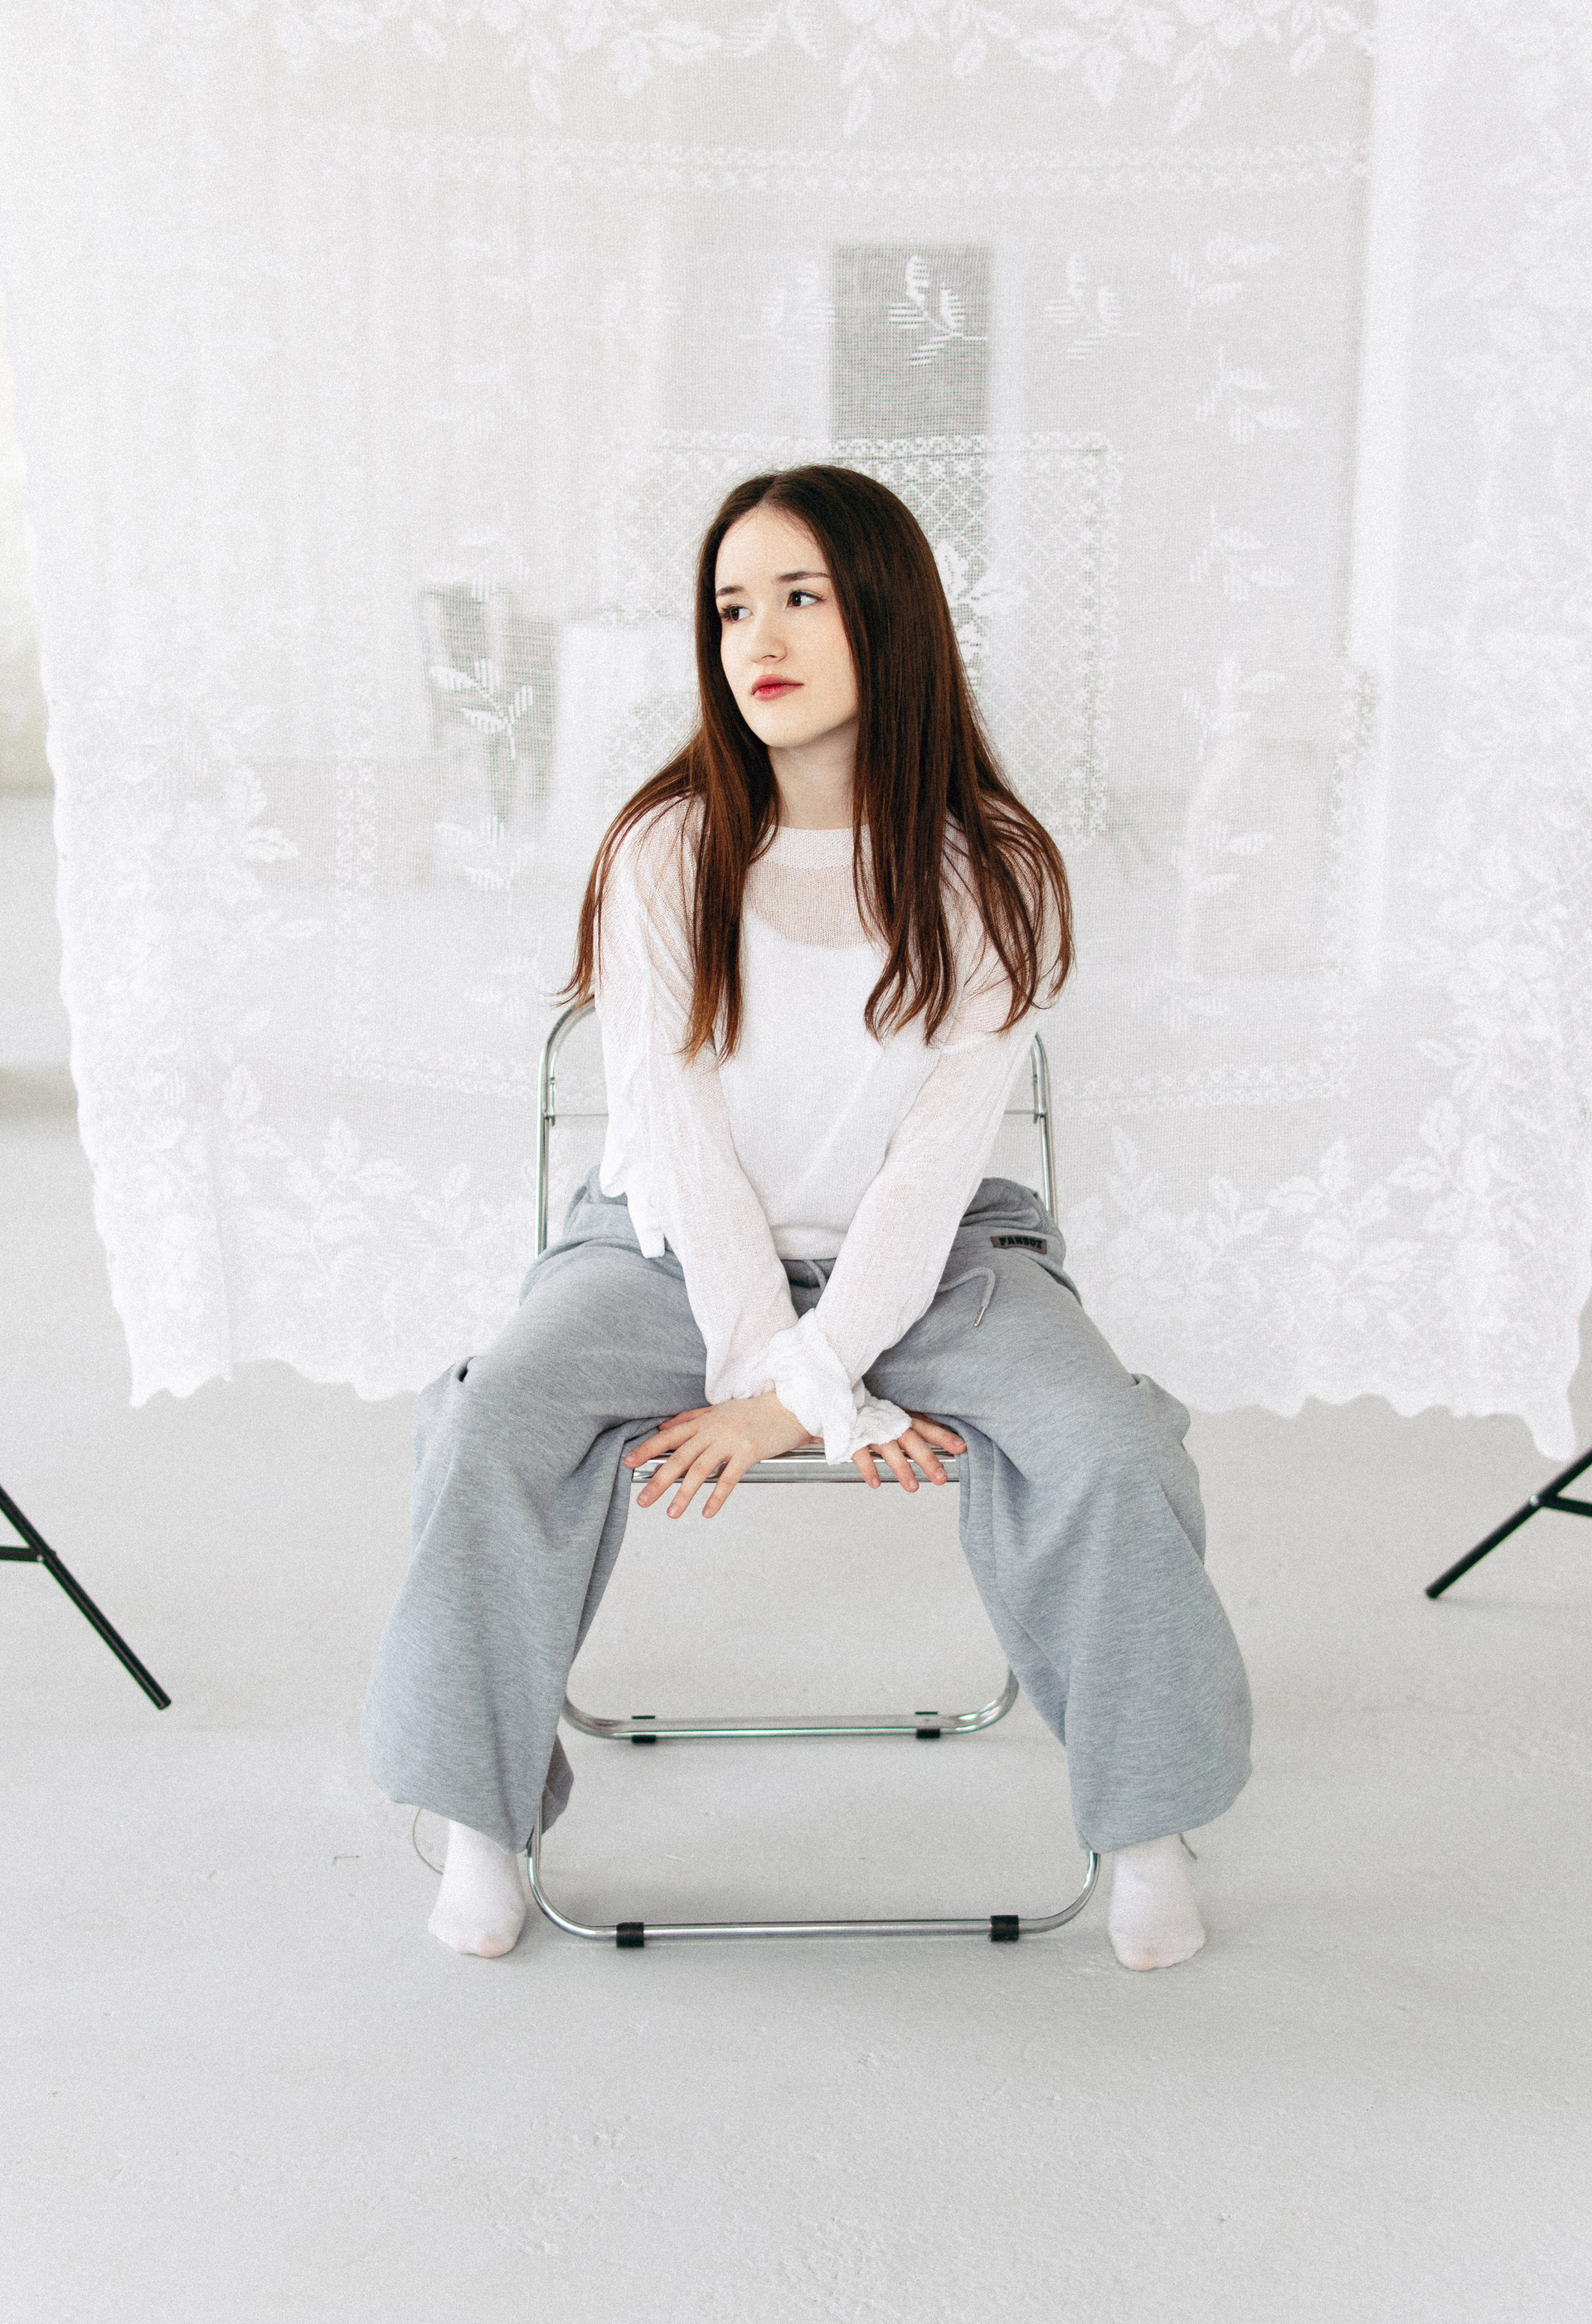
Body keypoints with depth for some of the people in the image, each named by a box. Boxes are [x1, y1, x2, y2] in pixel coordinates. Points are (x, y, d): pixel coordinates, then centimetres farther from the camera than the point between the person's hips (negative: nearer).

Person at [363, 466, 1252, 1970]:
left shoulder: (994, 873, -8)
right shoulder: (664, 851, -9)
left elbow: (931, 1166, -13)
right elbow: (680, 1145, -12)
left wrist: (788, 1399, -21)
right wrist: (828, 1398, -18)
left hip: (921, 1260, 0)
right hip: (678, 1252, 0)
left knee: (1108, 1450, -25)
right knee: (493, 1430, -26)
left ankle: (1144, 1819, 1)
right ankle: (482, 1812, -3)